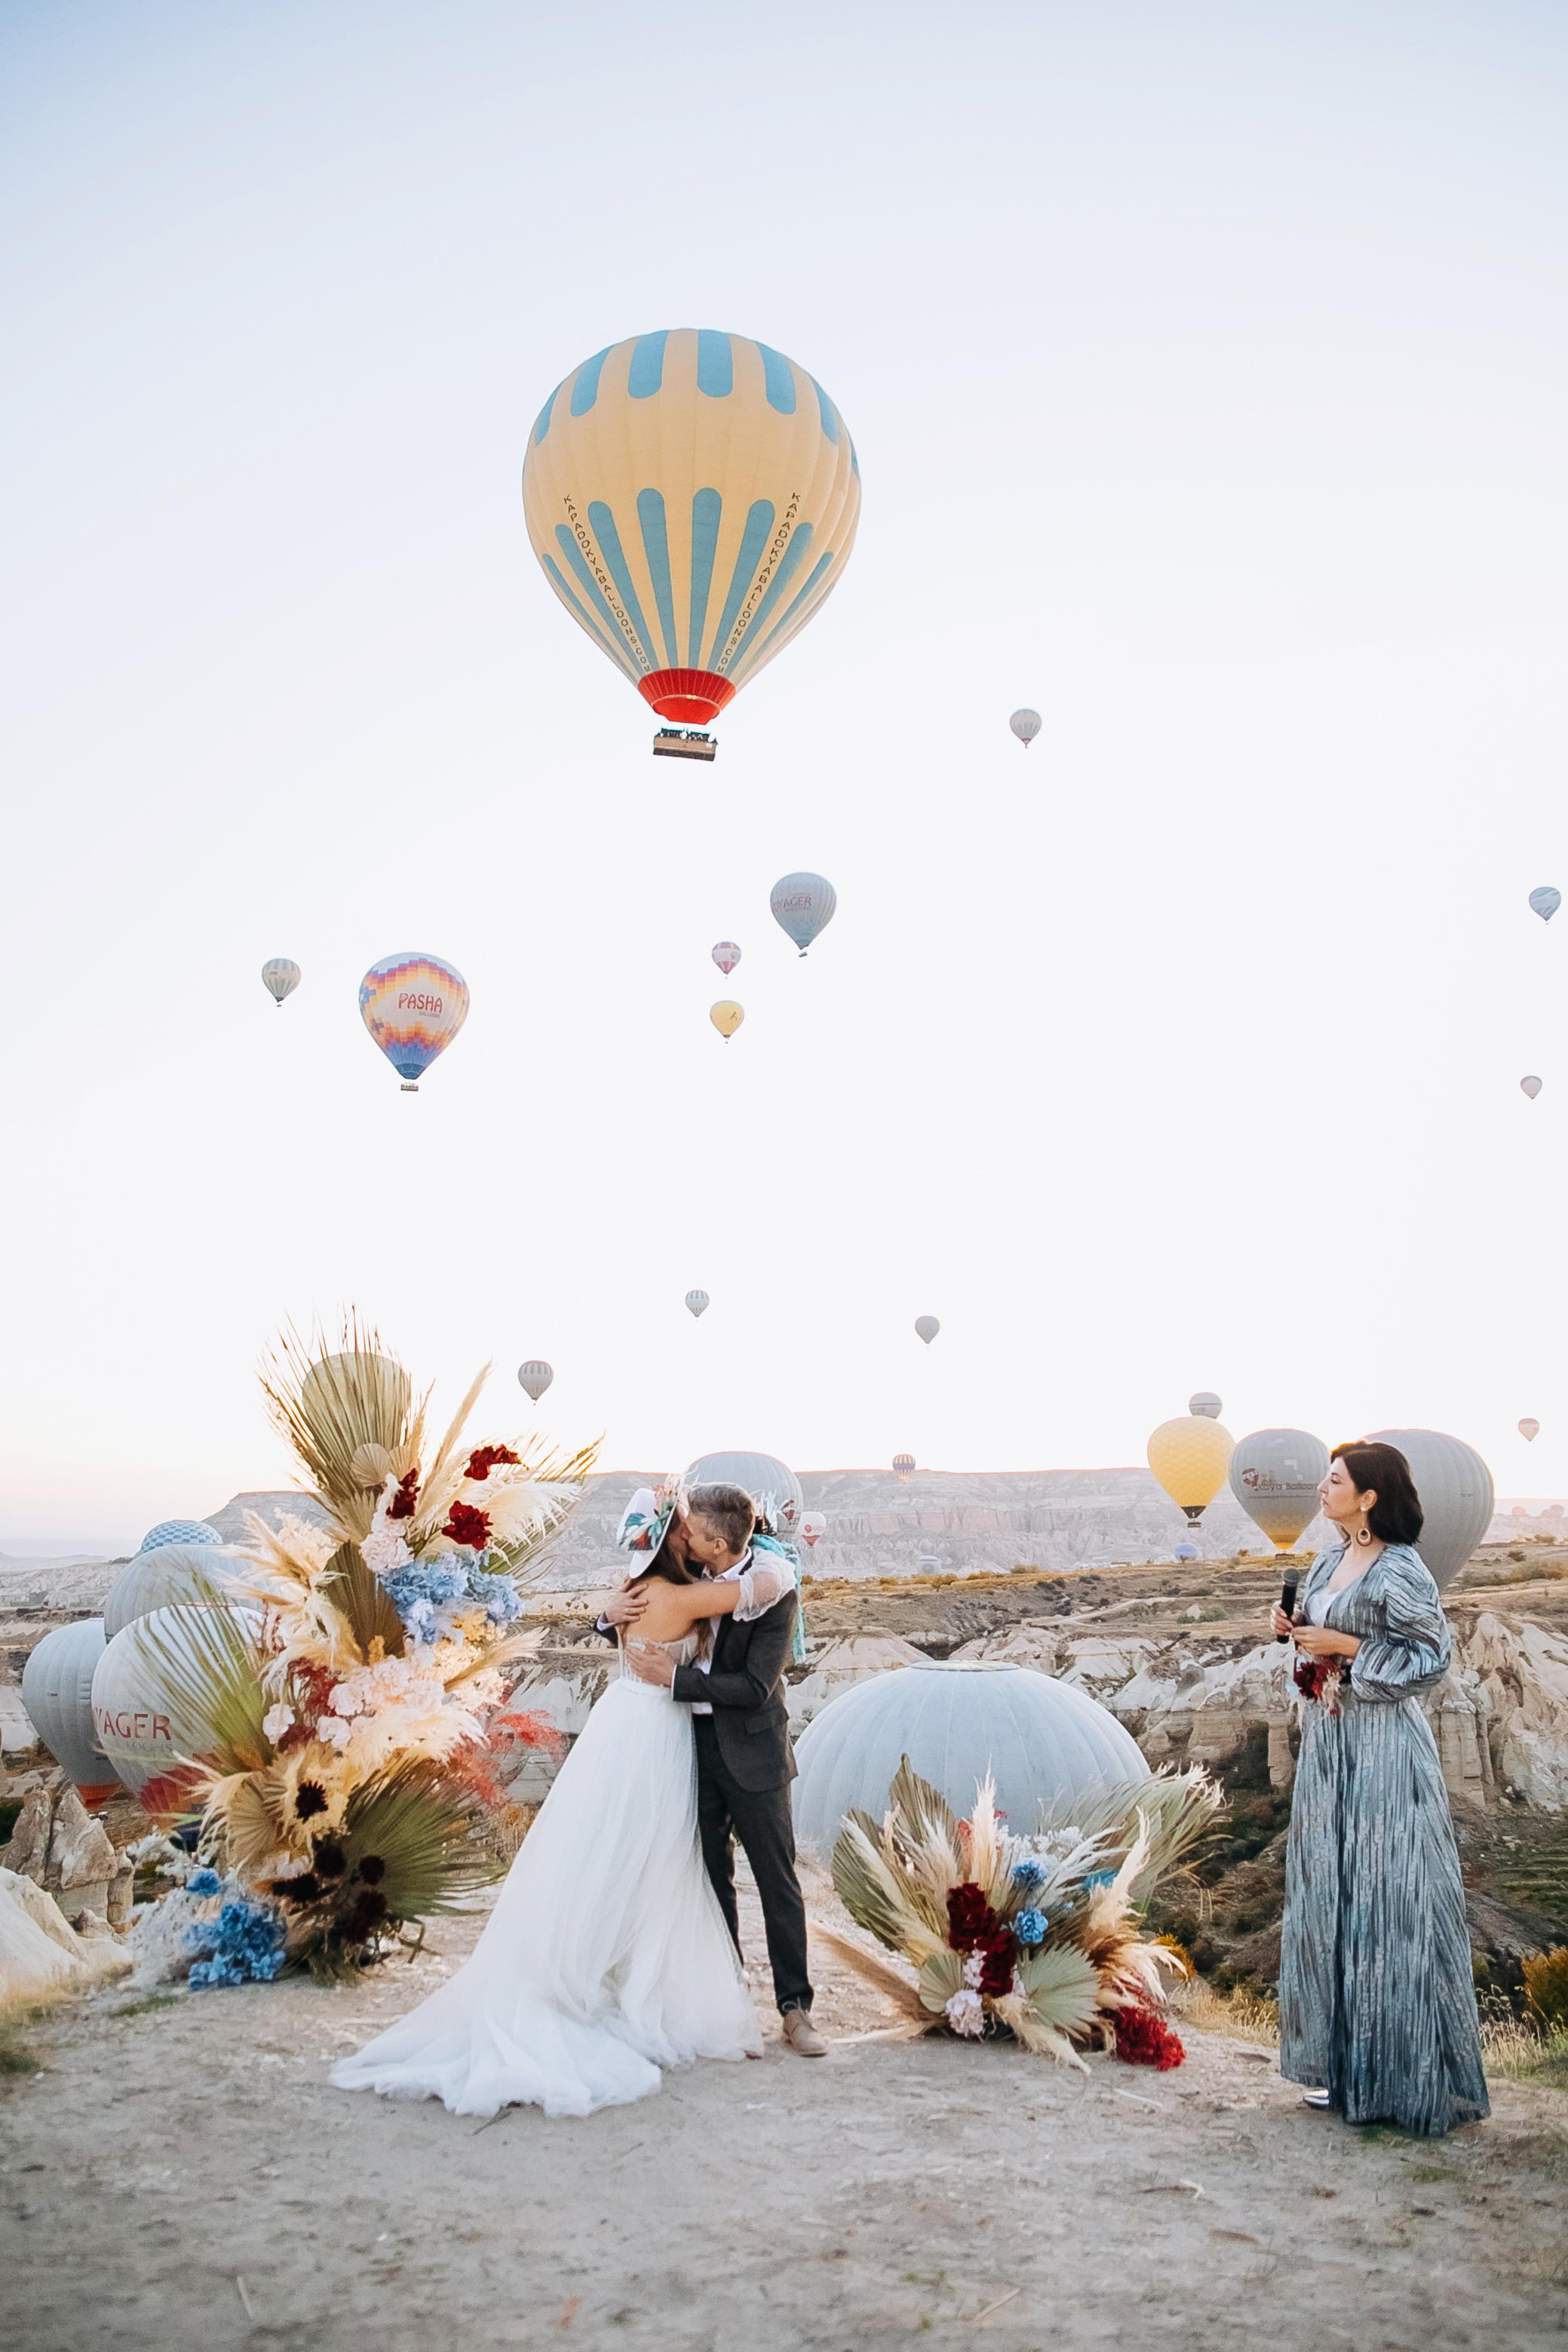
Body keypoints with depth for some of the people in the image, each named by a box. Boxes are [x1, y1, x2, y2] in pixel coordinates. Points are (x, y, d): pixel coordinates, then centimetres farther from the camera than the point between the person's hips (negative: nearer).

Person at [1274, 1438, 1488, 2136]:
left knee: (1384, 1895, -2)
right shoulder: (1329, 1562, 10)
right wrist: (1294, 1630, 1)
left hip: (1382, 1745, -8)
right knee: (1327, 1893, 12)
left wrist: (1348, 1648, -18)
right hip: (1328, 1738, 8)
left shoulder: (1399, 1570, -13)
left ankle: (1401, 2073, 10)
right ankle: (1343, 2062, 24)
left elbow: (1431, 1656, -13)